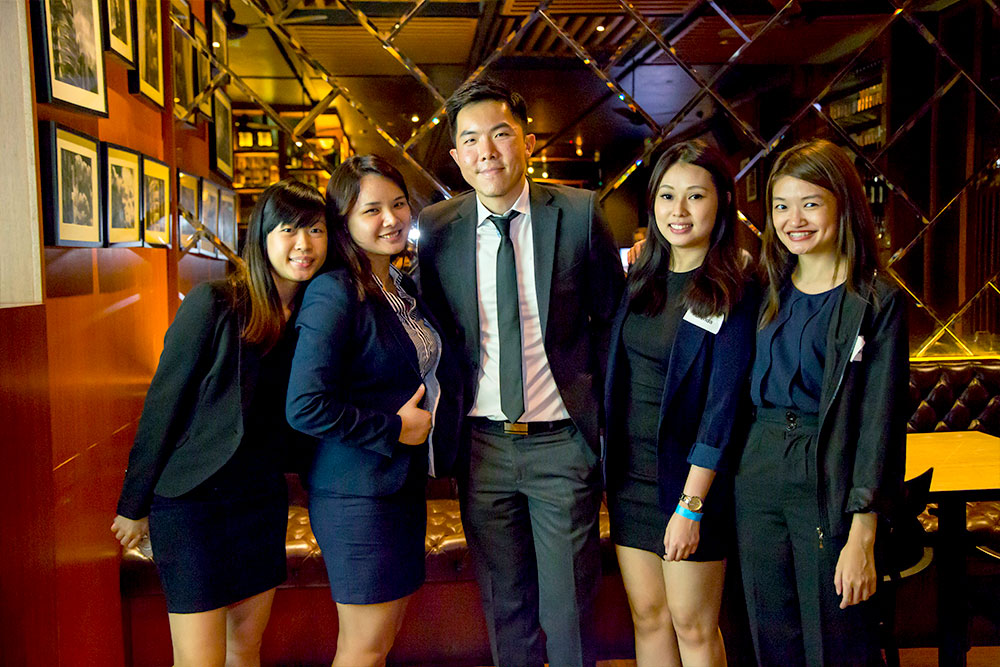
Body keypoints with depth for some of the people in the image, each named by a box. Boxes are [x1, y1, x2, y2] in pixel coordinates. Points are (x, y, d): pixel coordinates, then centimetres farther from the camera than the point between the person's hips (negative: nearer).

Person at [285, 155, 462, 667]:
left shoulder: (405, 289, 9)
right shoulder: (334, 294, -17)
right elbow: (304, 407, -24)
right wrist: (393, 429, -18)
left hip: (404, 484, 8)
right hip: (357, 494, -8)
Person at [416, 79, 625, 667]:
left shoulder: (580, 214, -4)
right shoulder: (437, 228, 0)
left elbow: (611, 317, 5)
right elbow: (434, 331, 10)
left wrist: (604, 411, 1)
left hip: (563, 442, -2)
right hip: (482, 443, 2)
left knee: (569, 610, 9)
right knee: (504, 608, 17)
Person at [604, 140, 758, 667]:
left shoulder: (734, 296, -12)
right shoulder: (640, 281, 6)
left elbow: (722, 408, -15)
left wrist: (691, 504, -16)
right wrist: (607, 462, 7)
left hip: (691, 480, -5)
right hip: (630, 473, 5)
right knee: (647, 616, 14)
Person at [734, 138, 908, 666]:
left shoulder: (877, 302, -6)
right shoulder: (769, 294, 8)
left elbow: (880, 419, -10)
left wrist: (863, 536, -13)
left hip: (830, 481, -4)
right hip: (758, 477, 5)